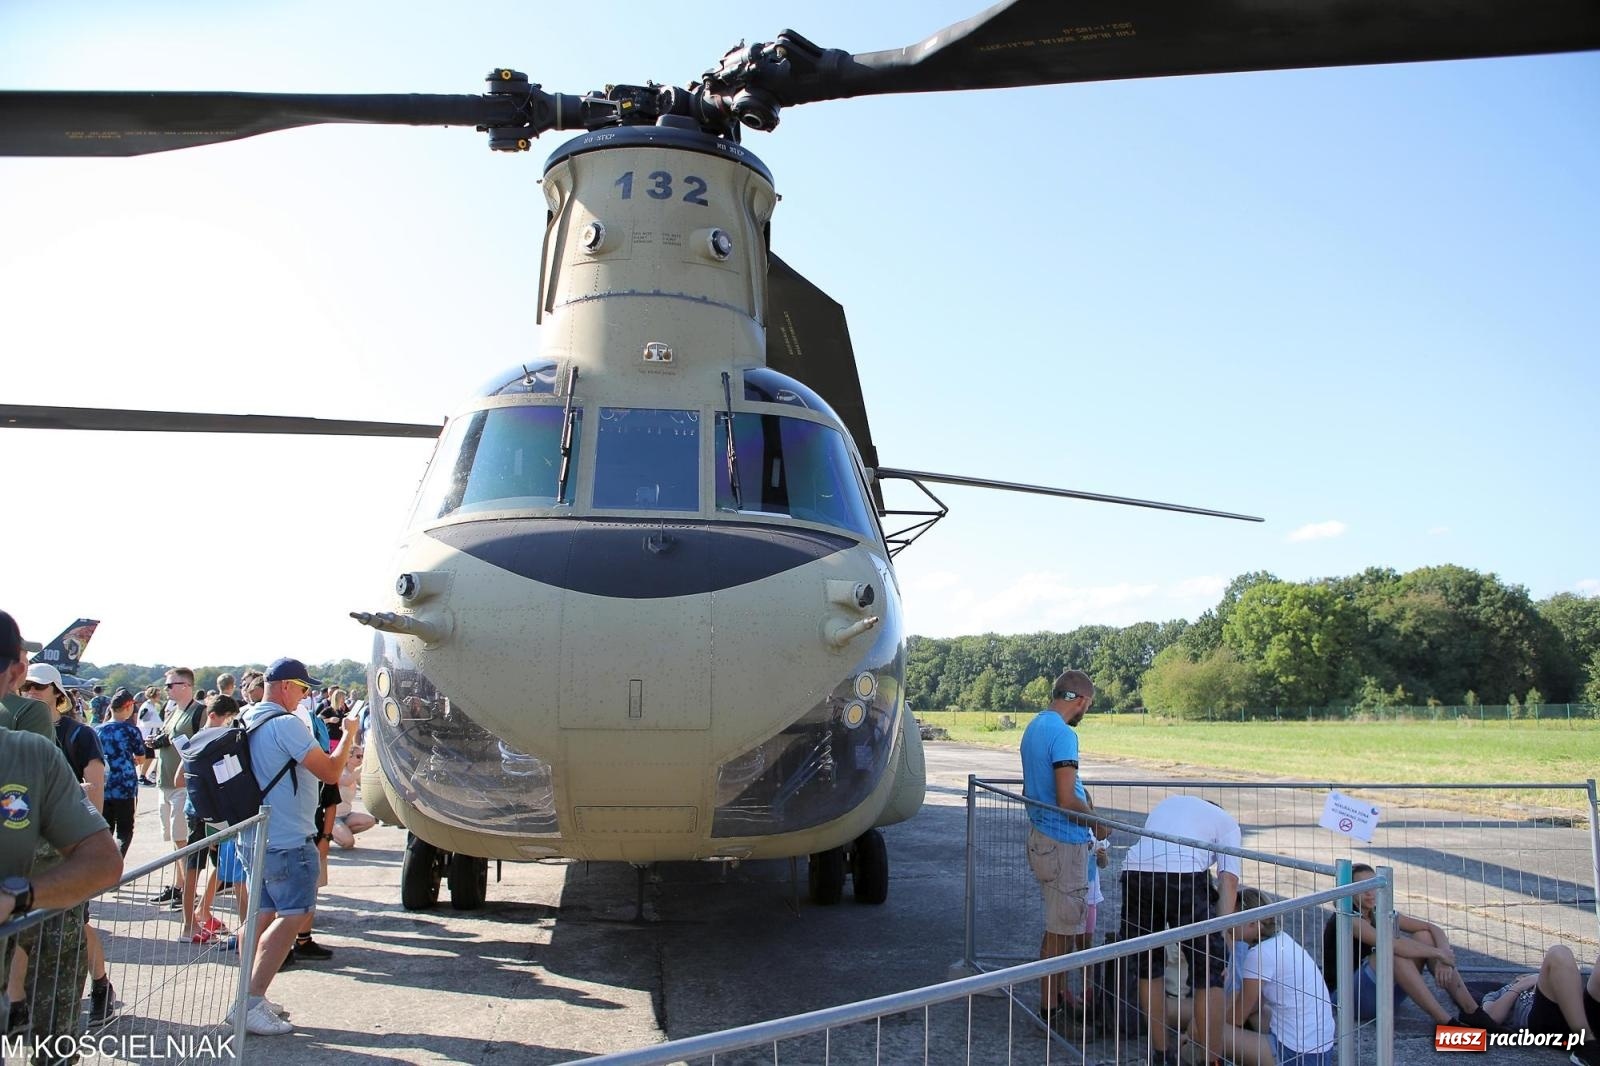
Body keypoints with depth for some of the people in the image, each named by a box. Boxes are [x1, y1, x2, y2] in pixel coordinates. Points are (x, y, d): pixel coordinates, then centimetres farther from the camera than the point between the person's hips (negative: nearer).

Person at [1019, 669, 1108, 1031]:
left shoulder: (1035, 726, 10)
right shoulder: (1063, 734, -20)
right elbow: (1067, 801, -25)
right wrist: (1098, 821, -8)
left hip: (1041, 836, 10)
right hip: (1064, 843, -10)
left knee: (1061, 924, 19)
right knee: (1060, 930, 1)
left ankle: (1060, 998, 29)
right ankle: (1051, 1011, 10)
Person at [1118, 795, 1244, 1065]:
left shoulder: (1167, 803, 37)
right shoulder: (1226, 822, 23)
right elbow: (1229, 878, 8)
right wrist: (1222, 932, 1)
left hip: (1134, 871, 4)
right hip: (1183, 877, -4)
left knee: (1148, 966, 20)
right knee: (1209, 971, 10)